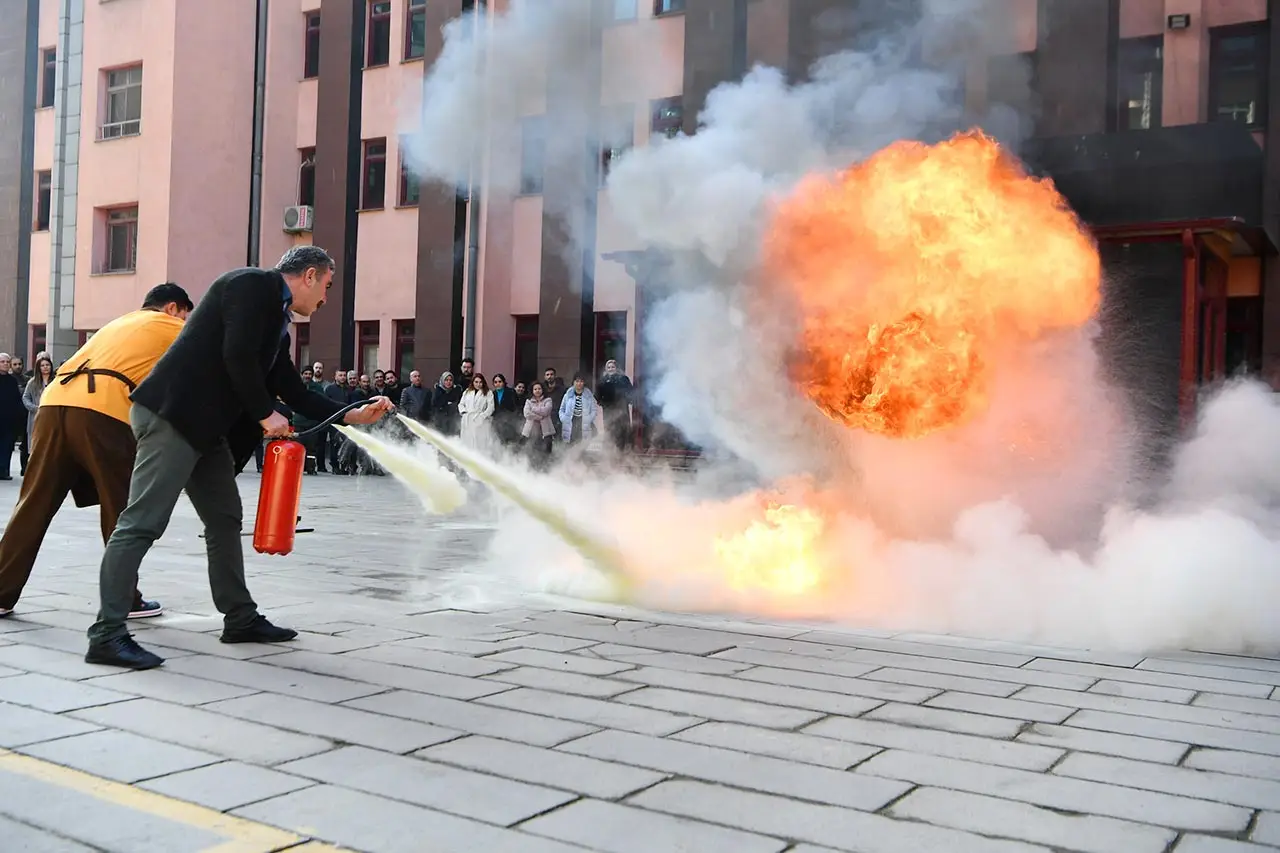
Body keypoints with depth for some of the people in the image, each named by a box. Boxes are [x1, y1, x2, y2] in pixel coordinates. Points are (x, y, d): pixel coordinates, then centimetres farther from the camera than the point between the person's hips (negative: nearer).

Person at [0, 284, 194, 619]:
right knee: (121, 512, 5)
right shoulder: (173, 329, 16)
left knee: (34, 504, 10)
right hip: (102, 411, -6)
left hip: (54, 404, 6)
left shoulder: (118, 323, 34)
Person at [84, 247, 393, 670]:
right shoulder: (253, 283, -7)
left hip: (206, 426, 11)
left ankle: (240, 618, 23)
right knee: (142, 523, -10)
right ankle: (107, 634, -7)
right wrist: (265, 415, -10)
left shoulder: (276, 322, 21)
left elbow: (294, 392, 22)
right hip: (172, 413, -11)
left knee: (225, 520, 14)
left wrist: (352, 416, 19)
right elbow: (236, 355, -18)